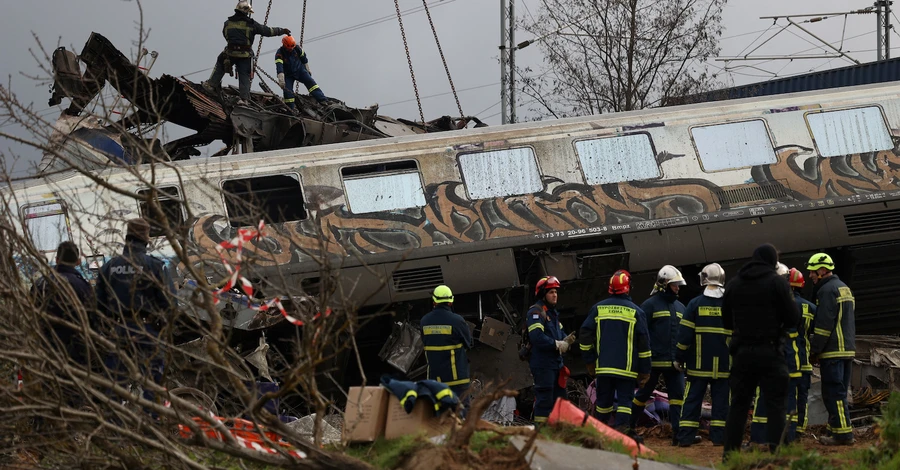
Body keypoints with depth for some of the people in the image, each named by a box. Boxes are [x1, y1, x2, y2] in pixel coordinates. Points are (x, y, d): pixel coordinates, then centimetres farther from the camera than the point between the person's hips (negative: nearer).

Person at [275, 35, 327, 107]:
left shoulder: (297, 48, -15)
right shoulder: (279, 54, -26)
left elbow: (304, 59, 3)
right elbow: (279, 68, -38)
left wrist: (308, 70, 12)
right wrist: (281, 80, -50)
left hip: (299, 70, 2)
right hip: (288, 74, -2)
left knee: (310, 82, -15)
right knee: (287, 91, -13)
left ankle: (323, 100, -22)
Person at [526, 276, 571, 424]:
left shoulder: (552, 312, 20)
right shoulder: (536, 312, -12)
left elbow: (560, 332, 22)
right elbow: (537, 337, -24)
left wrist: (565, 341, -2)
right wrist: (557, 344, -17)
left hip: (556, 362, 10)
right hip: (542, 363, -10)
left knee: (560, 397, 14)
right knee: (544, 399, -9)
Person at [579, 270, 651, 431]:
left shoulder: (598, 308, 5)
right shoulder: (635, 312, -2)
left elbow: (584, 335, 5)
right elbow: (644, 343, -1)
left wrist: (589, 361, 14)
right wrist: (645, 370, 4)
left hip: (603, 366, 3)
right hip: (627, 368, -3)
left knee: (603, 401, 13)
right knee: (625, 401, -2)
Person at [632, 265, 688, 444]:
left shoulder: (680, 307, 16)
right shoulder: (650, 305, -5)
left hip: (674, 362, 5)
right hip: (655, 360, -5)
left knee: (678, 395, -4)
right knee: (643, 394, 5)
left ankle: (678, 432, -7)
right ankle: (629, 426, 20)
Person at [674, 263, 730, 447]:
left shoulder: (695, 304, -3)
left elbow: (684, 333, -4)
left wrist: (679, 357, 4)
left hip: (698, 363, -1)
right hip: (723, 363, 1)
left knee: (693, 399, 3)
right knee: (720, 400, 6)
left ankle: (686, 437, 1)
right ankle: (718, 436, 3)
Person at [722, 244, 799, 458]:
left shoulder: (733, 285, 8)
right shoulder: (777, 282, -6)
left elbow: (726, 321, 14)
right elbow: (793, 318, -6)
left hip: (742, 352, 4)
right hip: (770, 351, -4)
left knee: (739, 404, 10)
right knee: (776, 404, -1)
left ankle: (730, 452, 7)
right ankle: (772, 450, -11)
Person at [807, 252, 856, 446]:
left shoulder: (827, 290, -11)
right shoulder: (844, 288, 20)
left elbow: (824, 324, -17)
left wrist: (814, 350, -11)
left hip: (832, 351, -10)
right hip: (847, 350, 10)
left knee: (833, 393, -9)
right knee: (839, 392, 13)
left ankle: (842, 433, -11)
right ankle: (842, 431, 14)